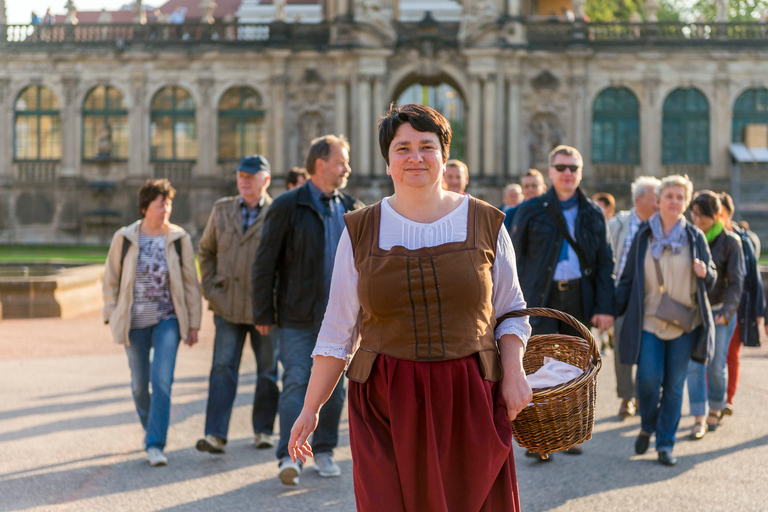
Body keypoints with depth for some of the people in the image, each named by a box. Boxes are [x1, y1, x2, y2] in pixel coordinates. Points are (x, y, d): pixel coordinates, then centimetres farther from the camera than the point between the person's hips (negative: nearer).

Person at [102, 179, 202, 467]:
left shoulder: (179, 239, -2)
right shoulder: (124, 239, -2)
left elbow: (190, 283, 3)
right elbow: (110, 280, 7)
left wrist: (193, 324, 2)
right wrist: (112, 317, 3)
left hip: (168, 319, -1)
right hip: (135, 322, 1)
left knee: (162, 380, -14)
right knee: (140, 383, 12)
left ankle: (155, 445, -11)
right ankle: (149, 427, 38)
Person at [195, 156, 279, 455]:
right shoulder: (222, 210, 8)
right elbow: (206, 251, 17)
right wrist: (210, 288, 7)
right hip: (228, 305, 2)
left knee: (267, 371, 8)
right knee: (223, 367, -7)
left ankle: (263, 430, 23)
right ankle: (216, 435, -9)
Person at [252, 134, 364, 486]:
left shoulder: (351, 209, 10)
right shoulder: (287, 206, -5)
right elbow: (265, 262, -4)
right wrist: (262, 313, -6)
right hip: (297, 315, -4)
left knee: (333, 384, 8)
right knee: (296, 381, -10)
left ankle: (324, 451, 19)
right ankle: (289, 456, -13)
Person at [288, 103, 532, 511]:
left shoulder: (485, 224, 6)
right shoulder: (361, 232, 5)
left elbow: (511, 310, 11)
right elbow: (338, 329, 7)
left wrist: (513, 373, -5)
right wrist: (311, 409, 5)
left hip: (469, 400, 0)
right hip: (385, 404, 0)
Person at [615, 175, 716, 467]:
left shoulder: (695, 237, 6)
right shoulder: (643, 235, 5)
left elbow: (711, 278, 12)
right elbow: (628, 278, 9)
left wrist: (705, 272, -11)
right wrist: (613, 311, 2)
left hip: (685, 323, 1)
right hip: (649, 321, -1)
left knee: (674, 384, 1)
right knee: (649, 378, -12)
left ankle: (665, 443, 12)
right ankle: (647, 426, 16)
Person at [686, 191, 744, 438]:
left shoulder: (730, 242, -6)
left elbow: (736, 282, -10)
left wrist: (726, 312, -24)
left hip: (719, 312, -2)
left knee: (716, 366, 2)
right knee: (694, 365, -7)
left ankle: (715, 411, 25)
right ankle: (699, 419, -5)